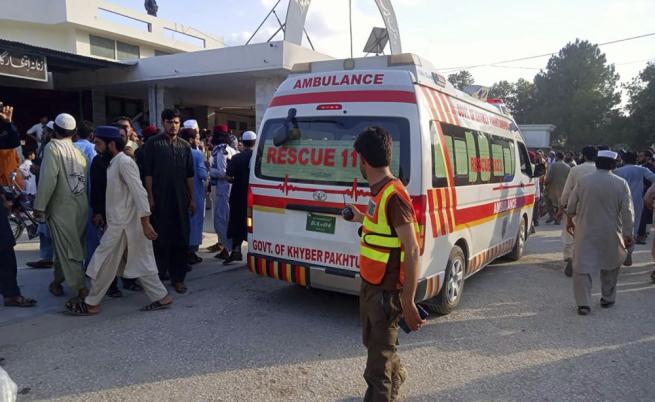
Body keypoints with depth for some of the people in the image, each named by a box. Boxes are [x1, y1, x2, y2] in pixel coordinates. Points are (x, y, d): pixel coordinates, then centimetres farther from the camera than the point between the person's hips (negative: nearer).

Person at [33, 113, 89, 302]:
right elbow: (86, 178, 3)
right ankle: (58, 281, 33)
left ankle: (81, 290, -5)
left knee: (68, 250, -2)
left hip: (62, 207, -6)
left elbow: (48, 178, -17)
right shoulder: (79, 150, 7)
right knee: (66, 246, 19)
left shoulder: (53, 146, -9)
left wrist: (39, 206, -11)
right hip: (81, 206, 6)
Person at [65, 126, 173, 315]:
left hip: (122, 224, -9)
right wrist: (104, 216, 21)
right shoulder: (114, 163, 15)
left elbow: (139, 192, -22)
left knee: (104, 264, 3)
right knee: (140, 263, 10)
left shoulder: (124, 162, -15)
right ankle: (161, 297, 15)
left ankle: (91, 304, 17)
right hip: (120, 222, 9)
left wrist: (145, 222, -26)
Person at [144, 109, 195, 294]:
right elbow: (148, 173, -3)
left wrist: (192, 199, 8)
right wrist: (150, 197, -9)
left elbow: (189, 175, 12)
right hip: (160, 200, -3)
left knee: (181, 239, 6)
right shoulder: (153, 143, 1)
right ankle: (159, 274, 16)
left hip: (181, 200, 3)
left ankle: (178, 277, 16)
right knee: (161, 238, 3)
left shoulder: (185, 146, 11)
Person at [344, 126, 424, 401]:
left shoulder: (394, 196, -24)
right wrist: (362, 219, 33)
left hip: (386, 291, -10)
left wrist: (408, 302, -25)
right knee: (373, 342, 28)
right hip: (370, 285, 10)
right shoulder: (378, 191, 4)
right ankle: (395, 380, 55)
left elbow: (412, 251, -25)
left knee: (379, 354, 3)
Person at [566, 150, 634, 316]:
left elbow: (571, 205, 4)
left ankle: (583, 304, -2)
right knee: (611, 265, 21)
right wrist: (628, 233, 0)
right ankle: (608, 299, 31)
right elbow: (627, 211, -6)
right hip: (610, 233, 1)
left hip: (585, 231, -1)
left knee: (582, 267, 2)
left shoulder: (583, 181, -4)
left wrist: (570, 219, 21)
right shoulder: (621, 184, -5)